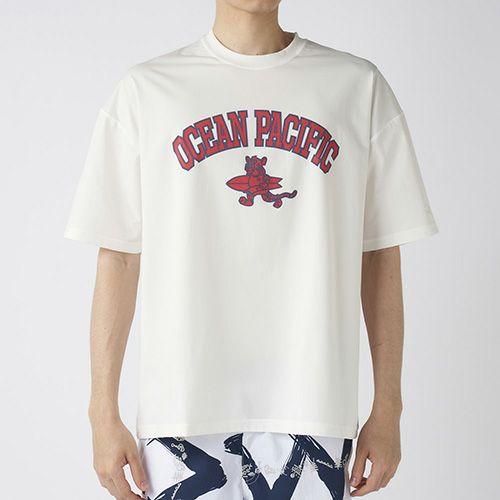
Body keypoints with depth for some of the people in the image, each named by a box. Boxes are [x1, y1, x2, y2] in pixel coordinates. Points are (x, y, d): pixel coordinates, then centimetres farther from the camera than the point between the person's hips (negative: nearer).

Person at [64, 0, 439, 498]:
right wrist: (104, 413, 1)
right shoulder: (145, 90, 4)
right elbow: (118, 257, 3)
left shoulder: (359, 85, 6)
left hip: (309, 405, 1)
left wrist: (387, 408, 6)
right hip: (182, 407, 0)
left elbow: (380, 256, 6)